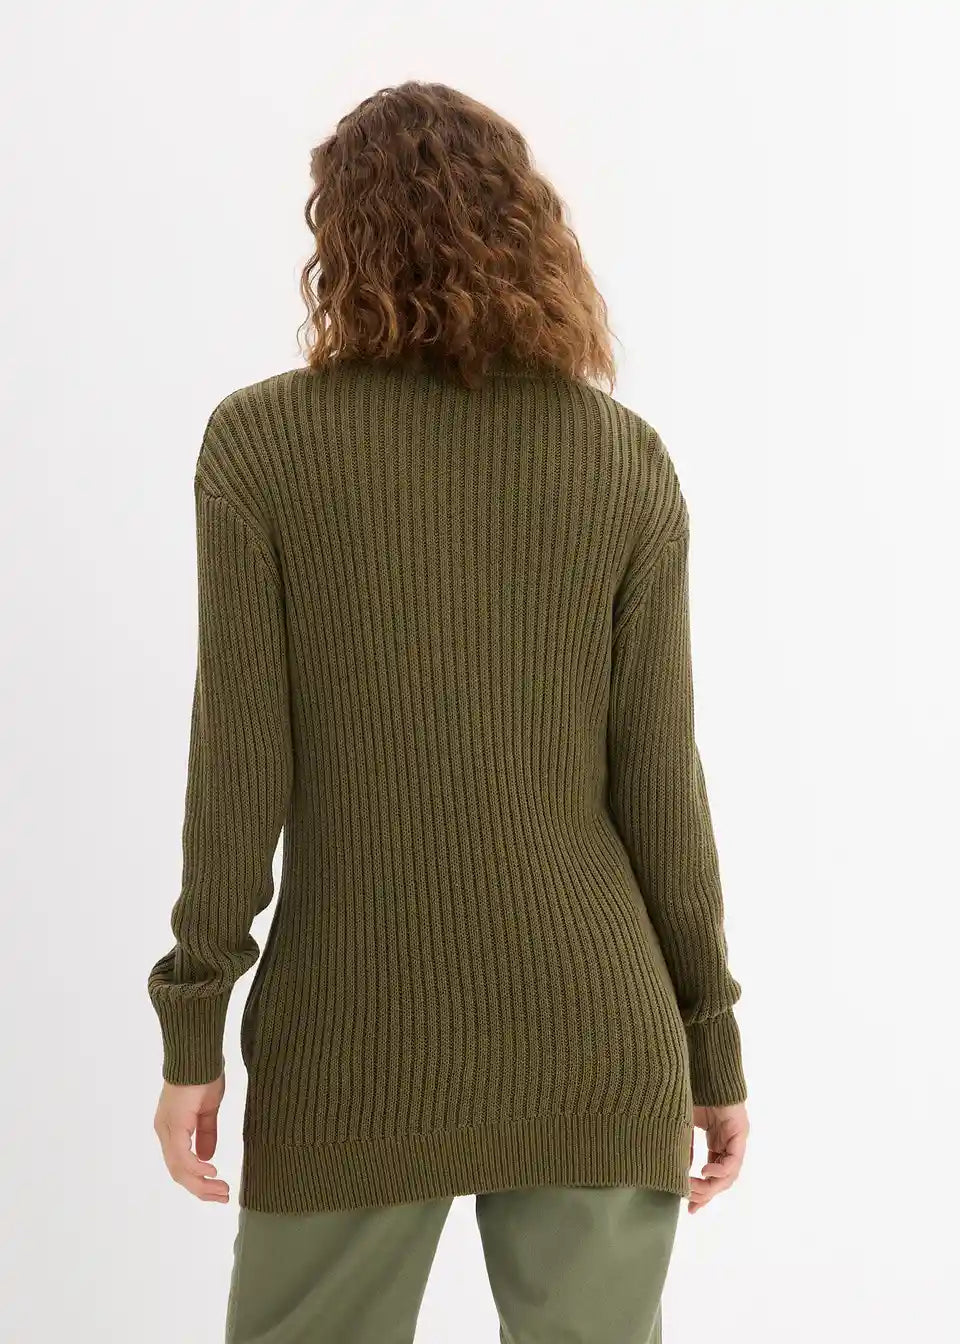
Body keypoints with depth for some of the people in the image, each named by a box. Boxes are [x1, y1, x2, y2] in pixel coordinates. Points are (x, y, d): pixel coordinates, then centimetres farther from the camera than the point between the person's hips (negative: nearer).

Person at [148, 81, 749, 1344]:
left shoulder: (259, 440, -5)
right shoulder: (626, 458, -1)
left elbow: (240, 756, -8)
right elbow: (656, 774, -2)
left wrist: (194, 1024, 1)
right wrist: (711, 1034, 8)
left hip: (359, 1033, -1)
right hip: (593, 1027, 2)